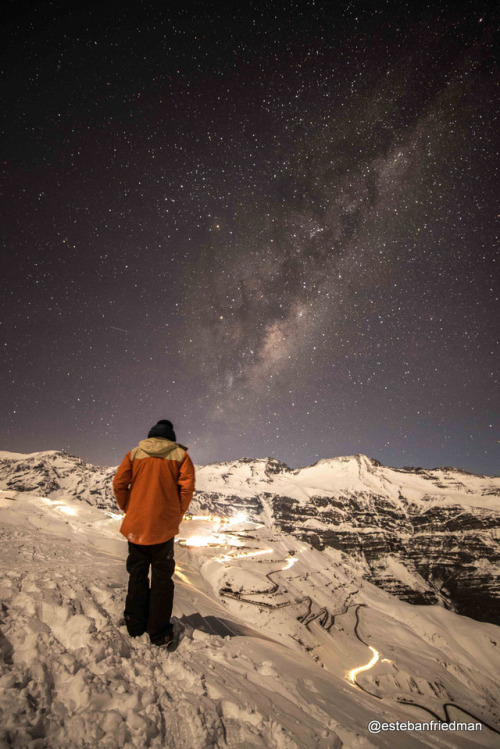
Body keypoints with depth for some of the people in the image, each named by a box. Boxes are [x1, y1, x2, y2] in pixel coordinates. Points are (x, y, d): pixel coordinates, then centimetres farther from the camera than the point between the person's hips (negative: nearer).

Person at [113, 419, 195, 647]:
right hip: (164, 528, -1)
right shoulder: (180, 455, -1)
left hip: (136, 525, 2)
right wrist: (177, 514, 2)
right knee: (162, 578, 12)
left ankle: (135, 626, 29)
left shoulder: (134, 454, 3)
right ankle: (159, 634, 18)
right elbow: (187, 486, -11)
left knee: (137, 575, 19)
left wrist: (128, 509, 8)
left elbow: (119, 484, -4)